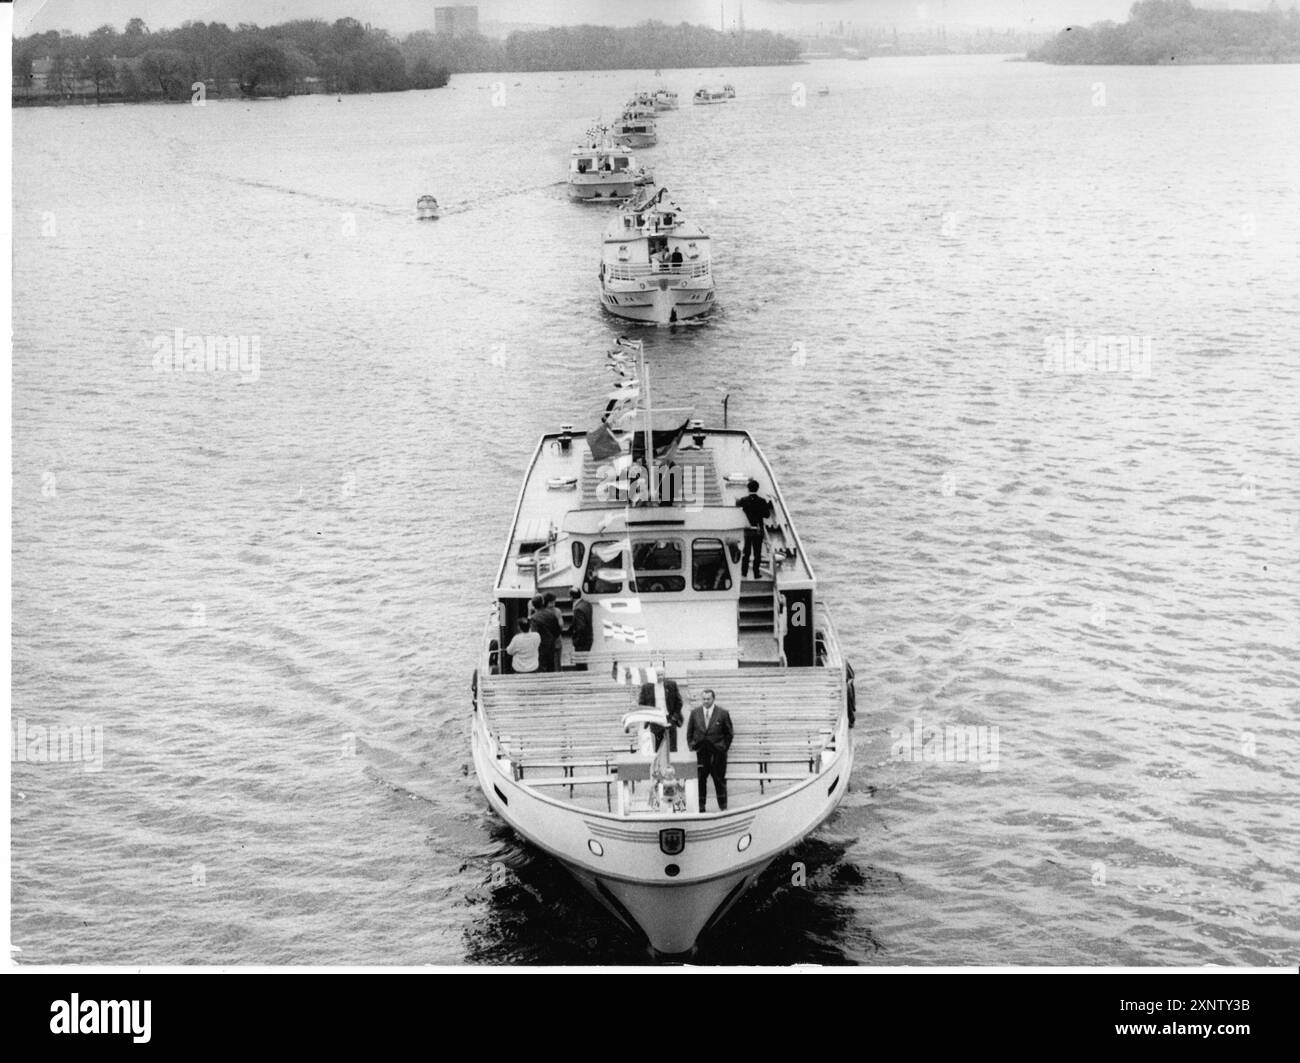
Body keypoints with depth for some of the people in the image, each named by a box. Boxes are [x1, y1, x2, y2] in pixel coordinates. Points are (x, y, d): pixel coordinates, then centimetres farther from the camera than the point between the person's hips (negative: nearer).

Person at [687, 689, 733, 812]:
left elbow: (729, 733, 4)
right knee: (700, 780, 0)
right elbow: (689, 732, 12)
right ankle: (700, 807, 6)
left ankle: (723, 807, 16)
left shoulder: (723, 713, -2)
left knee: (719, 780, 6)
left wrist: (724, 748, 0)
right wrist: (691, 746, 5)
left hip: (717, 752, -1)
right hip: (700, 753, 2)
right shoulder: (695, 712, 5)